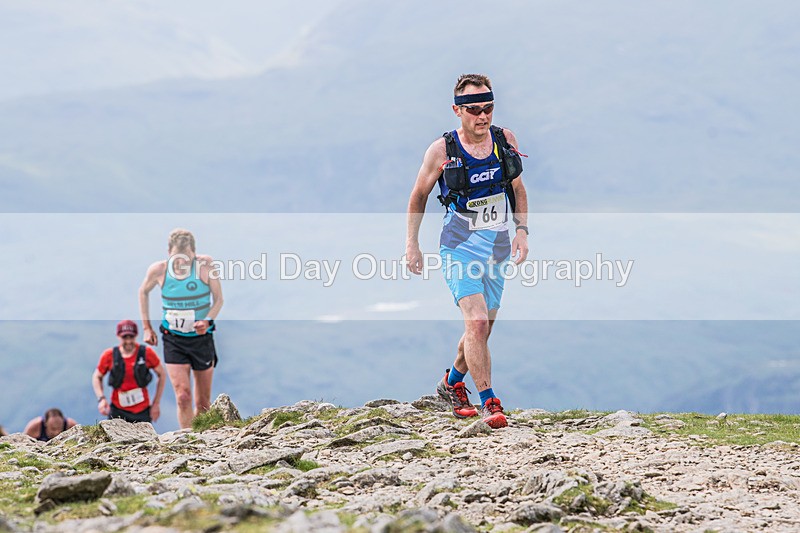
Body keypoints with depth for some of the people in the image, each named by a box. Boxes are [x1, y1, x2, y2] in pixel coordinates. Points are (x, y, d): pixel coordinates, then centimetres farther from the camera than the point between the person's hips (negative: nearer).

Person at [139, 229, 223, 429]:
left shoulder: (205, 265, -13)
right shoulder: (158, 270, -10)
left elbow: (218, 300, -4)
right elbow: (143, 292, 11)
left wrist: (207, 321, -22)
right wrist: (147, 327, 7)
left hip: (202, 338, 1)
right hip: (173, 340, -1)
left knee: (203, 403, 10)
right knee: (183, 397, -16)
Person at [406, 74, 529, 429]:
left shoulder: (505, 140, 0)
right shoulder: (442, 151, -9)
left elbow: (518, 189, 13)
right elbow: (419, 196, 4)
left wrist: (522, 230, 2)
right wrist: (411, 244, 5)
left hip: (497, 246, 4)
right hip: (460, 245, -4)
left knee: (483, 327, 14)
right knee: (476, 321, -20)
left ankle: (452, 383, 39)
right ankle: (489, 403, -17)